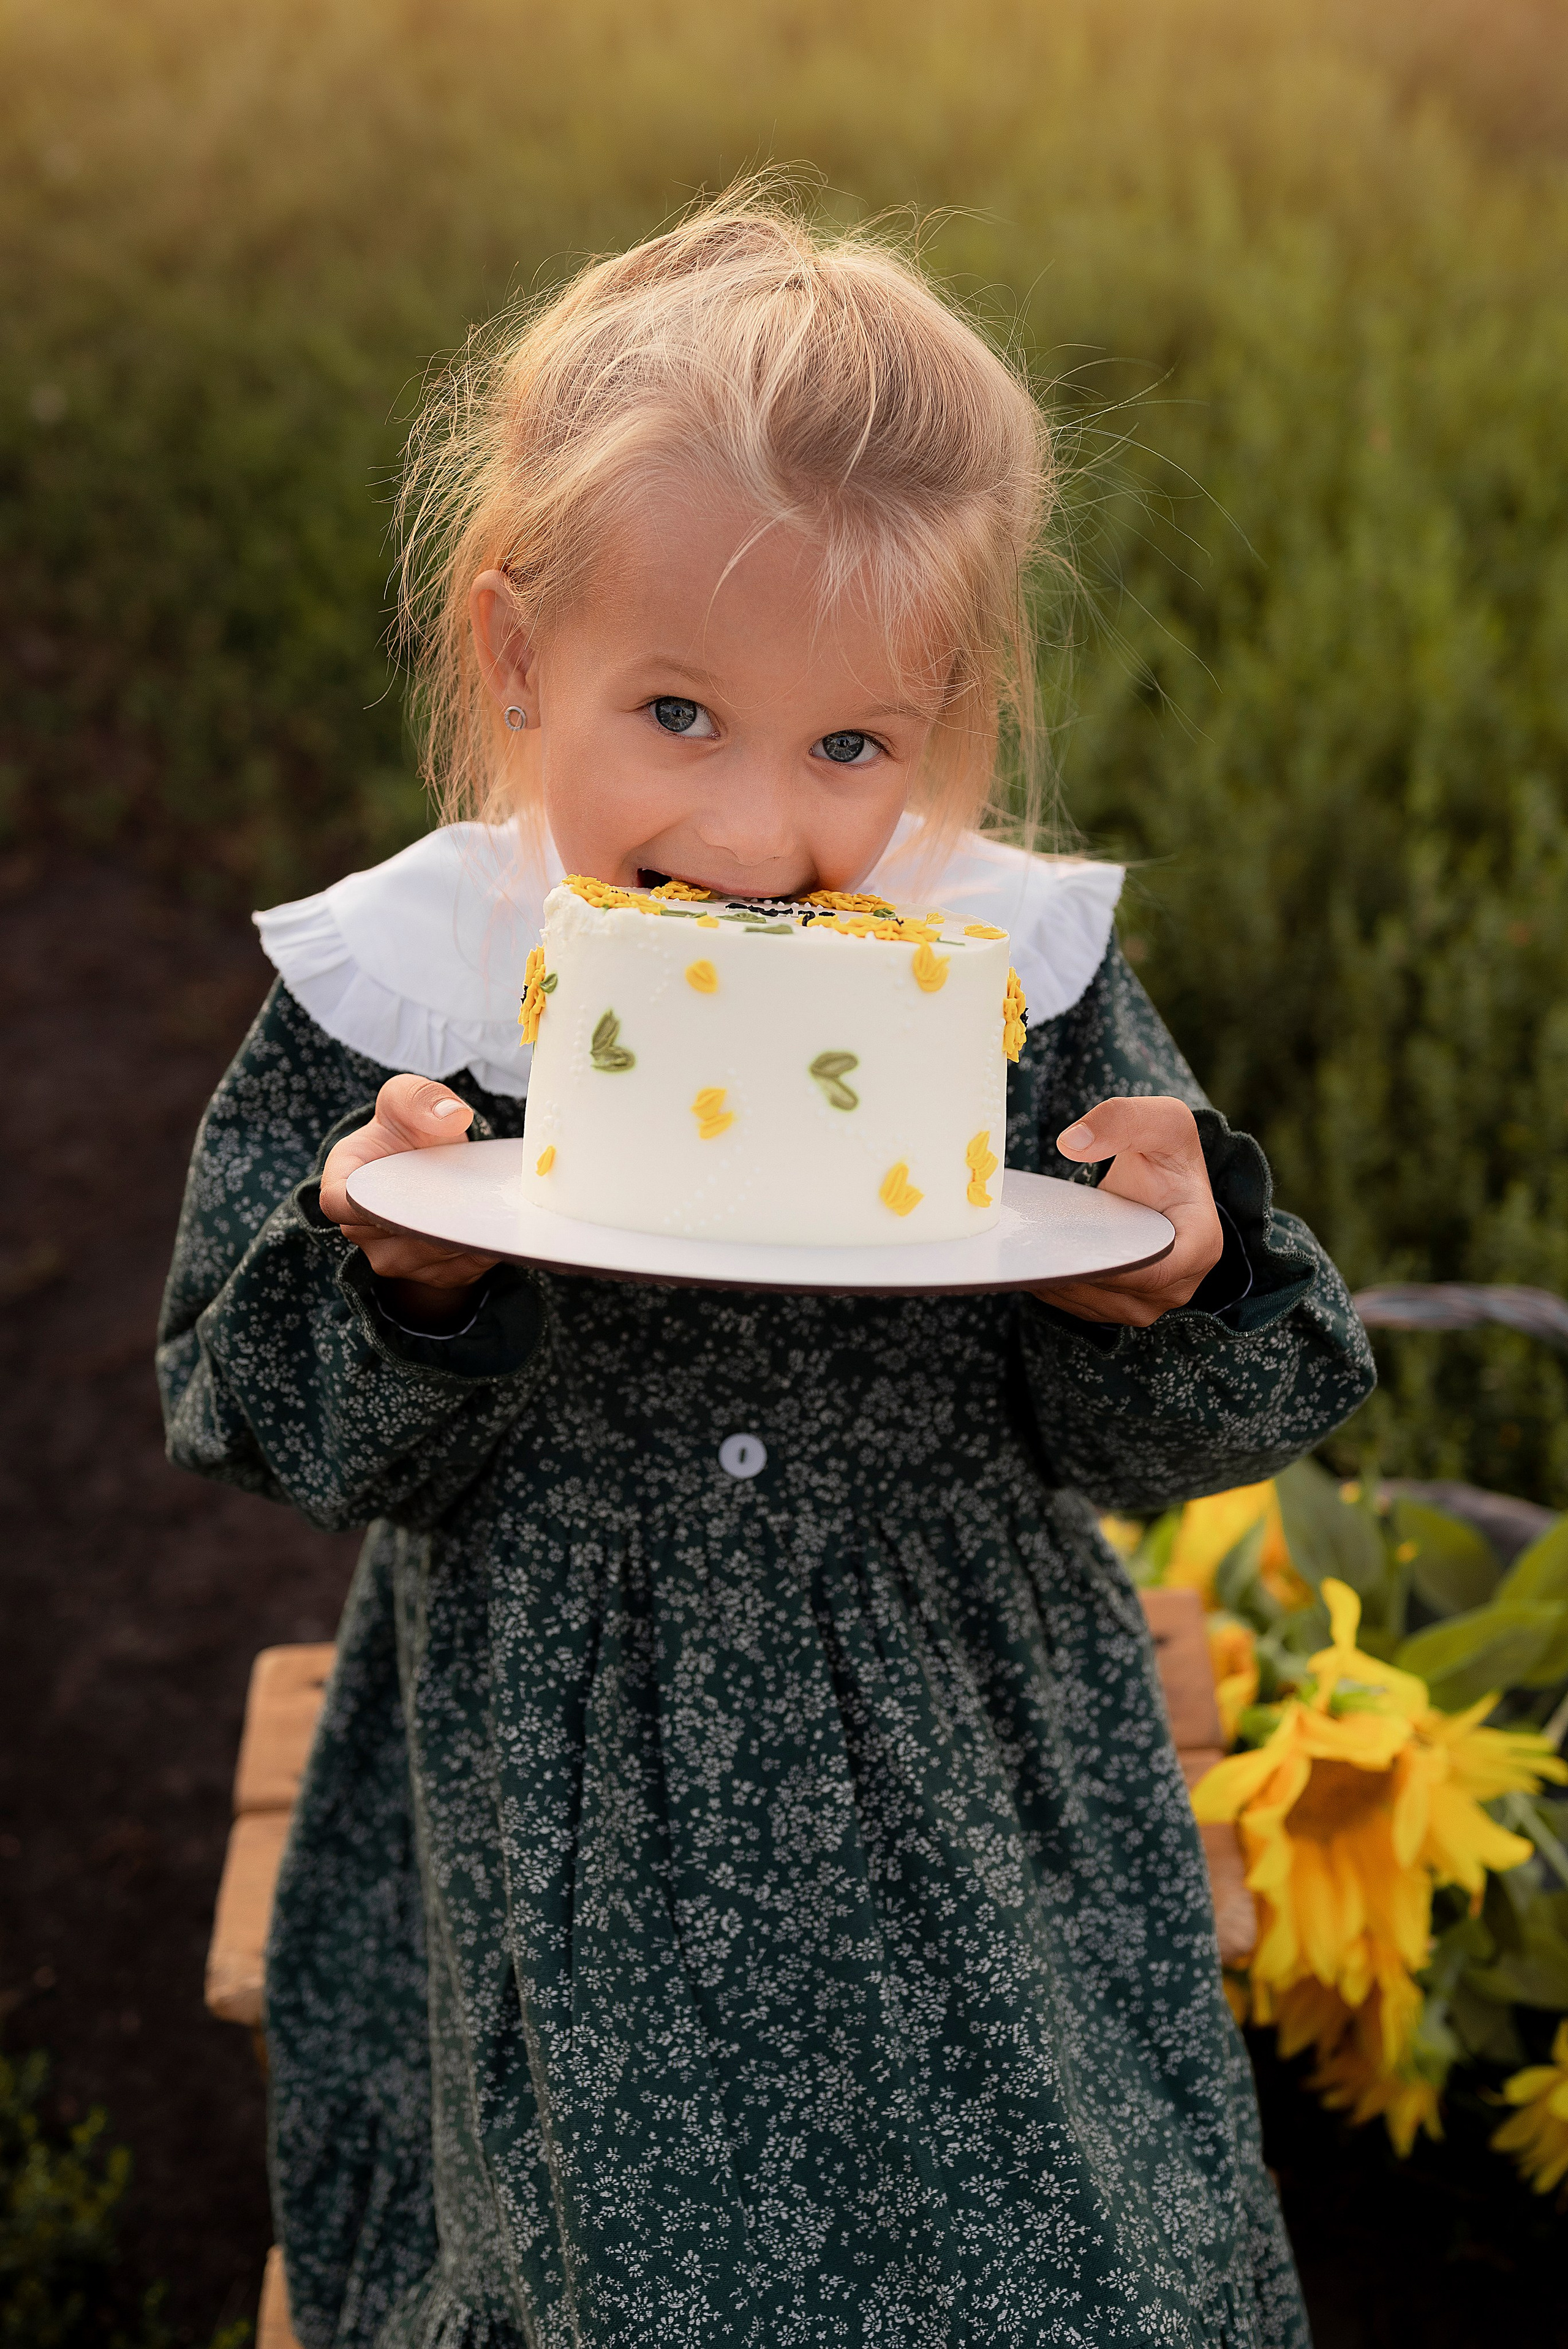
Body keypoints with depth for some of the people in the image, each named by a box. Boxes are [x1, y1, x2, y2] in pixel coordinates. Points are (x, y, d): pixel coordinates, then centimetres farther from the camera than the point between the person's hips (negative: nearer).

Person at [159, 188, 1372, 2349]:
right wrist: (389, 1285, -26)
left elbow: (1138, 1439, -1)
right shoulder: (391, 996, -10)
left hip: (964, 1814, 1)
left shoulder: (1023, 980, -8)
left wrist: (1172, 1298, -23)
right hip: (559, 1844, 0)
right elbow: (273, 1433, -6)